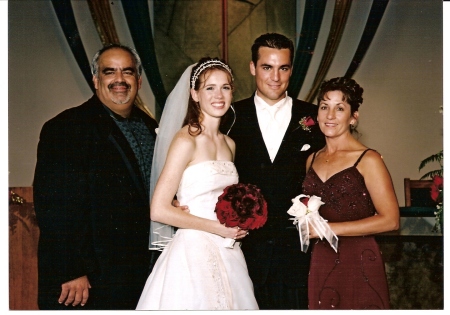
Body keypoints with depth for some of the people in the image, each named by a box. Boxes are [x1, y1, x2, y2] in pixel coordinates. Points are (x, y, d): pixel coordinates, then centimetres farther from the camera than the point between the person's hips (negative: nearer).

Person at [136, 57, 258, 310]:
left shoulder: (229, 144, 10)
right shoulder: (186, 140, -12)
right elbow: (159, 210, -17)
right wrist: (217, 228, -13)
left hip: (227, 254, 7)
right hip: (194, 253, -7)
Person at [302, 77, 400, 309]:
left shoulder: (368, 160, -8)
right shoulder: (312, 160, 10)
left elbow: (390, 220, -14)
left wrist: (330, 228, -15)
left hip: (359, 264, -5)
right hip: (320, 262, 5)